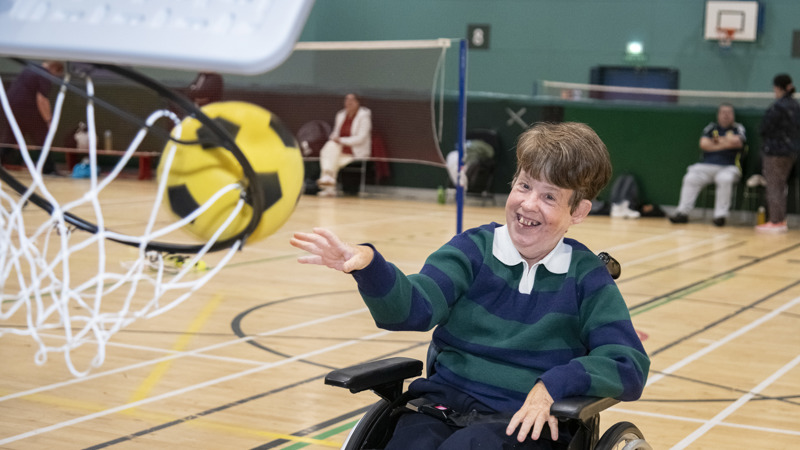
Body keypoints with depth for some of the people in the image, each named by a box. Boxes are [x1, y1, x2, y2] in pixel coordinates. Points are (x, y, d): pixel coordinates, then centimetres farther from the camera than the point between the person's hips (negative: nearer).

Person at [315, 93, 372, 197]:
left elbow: (361, 138, -15)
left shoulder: (364, 115, -7)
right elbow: (335, 134, 18)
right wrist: (334, 139, -8)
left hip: (356, 153, -6)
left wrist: (342, 141, -22)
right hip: (340, 150, 6)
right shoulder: (340, 115, 12)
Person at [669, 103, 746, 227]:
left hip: (729, 167, -2)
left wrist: (717, 140, 1)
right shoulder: (711, 127, 15)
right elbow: (704, 144, -1)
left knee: (725, 179, -35)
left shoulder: (738, 128, 11)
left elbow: (737, 142, -11)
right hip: (707, 166, 3)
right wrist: (724, 144, -2)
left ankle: (720, 215, -30)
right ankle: (682, 212, -20)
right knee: (690, 178, -22)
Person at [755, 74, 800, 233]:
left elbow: (764, 129, -14)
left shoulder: (777, 107, -18)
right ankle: (781, 221, 20)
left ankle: (775, 222, 1)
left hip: (775, 151, -8)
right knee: (781, 187, 16)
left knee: (773, 187, -1)